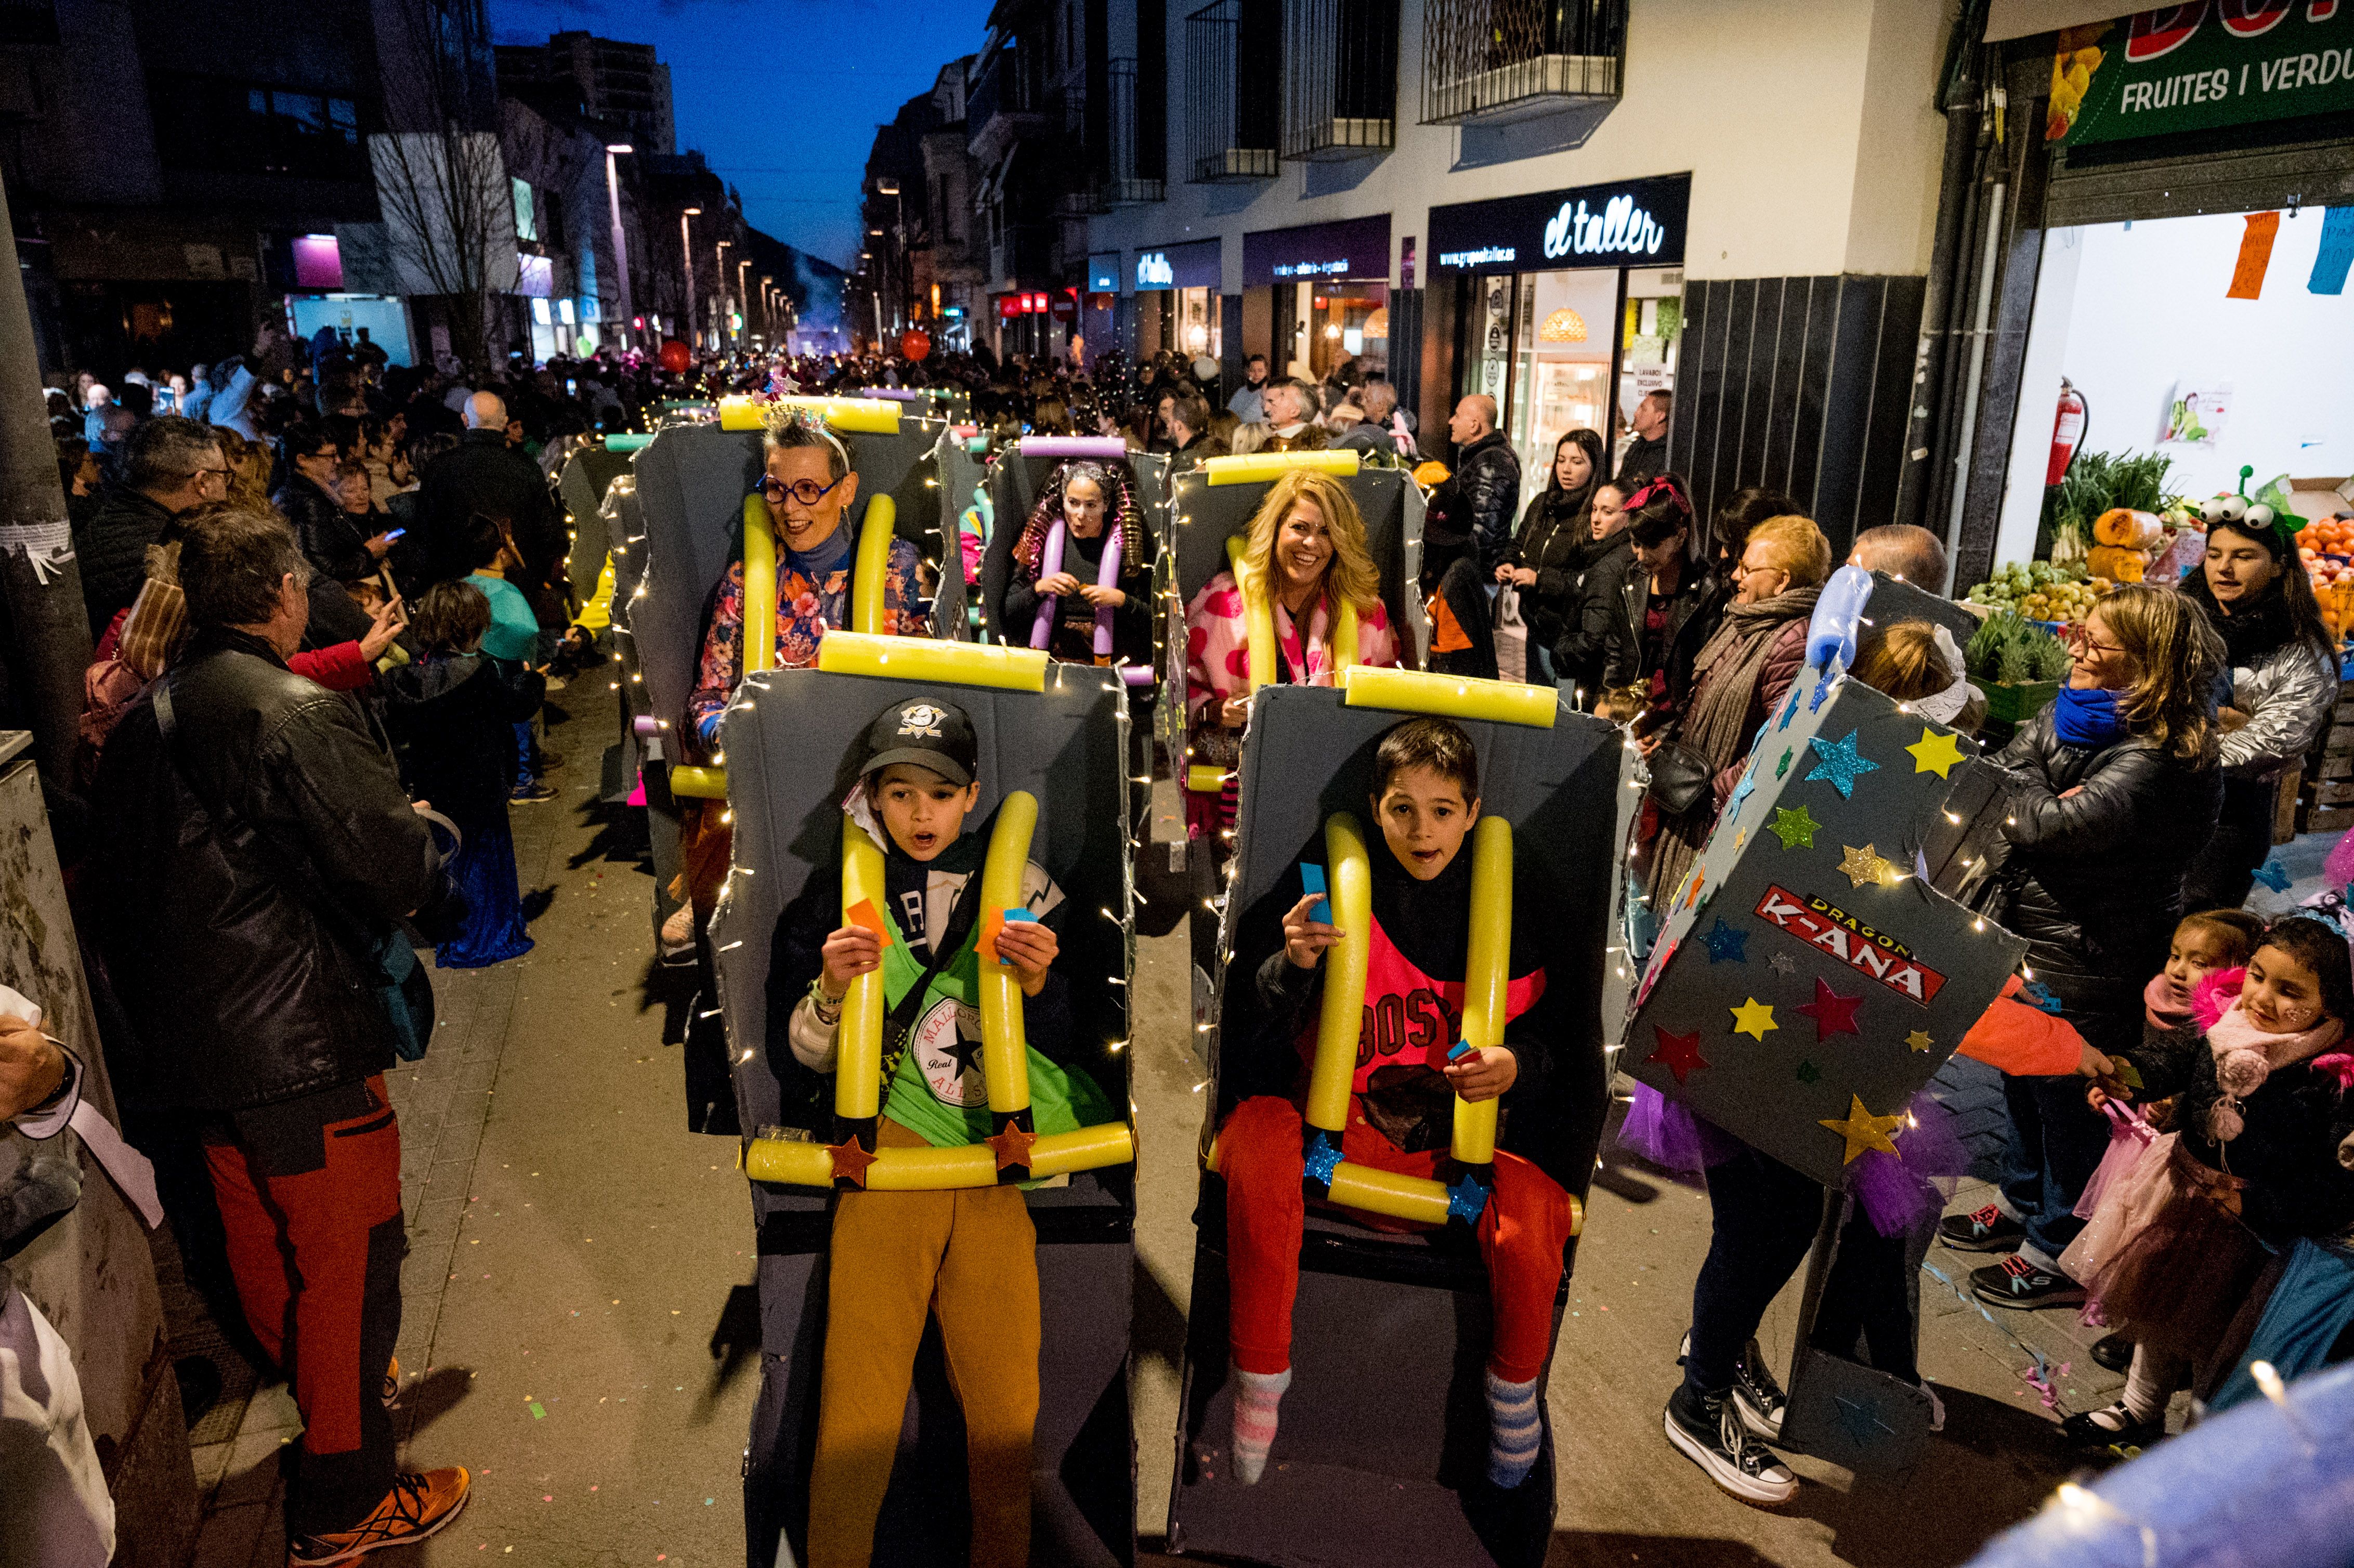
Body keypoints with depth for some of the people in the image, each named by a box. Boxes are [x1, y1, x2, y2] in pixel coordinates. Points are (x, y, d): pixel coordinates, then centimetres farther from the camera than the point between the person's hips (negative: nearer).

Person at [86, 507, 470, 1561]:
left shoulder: (142, 720, 7)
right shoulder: (299, 713, -19)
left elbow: (118, 890, 13)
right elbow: (396, 869, -22)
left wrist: (155, 1015, 24)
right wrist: (438, 901, 0)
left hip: (187, 1041, 8)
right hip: (304, 1047, -8)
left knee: (263, 1245, 24)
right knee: (346, 1263, 5)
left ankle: (319, 1386, 48)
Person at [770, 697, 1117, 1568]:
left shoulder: (1021, 889, 9)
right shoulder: (839, 895, 8)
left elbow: (1062, 1049, 10)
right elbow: (795, 1057, 8)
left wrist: (1037, 985, -10)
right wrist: (831, 990, -11)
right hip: (889, 1151, 0)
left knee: (1007, 1406, -3)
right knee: (859, 1402, -8)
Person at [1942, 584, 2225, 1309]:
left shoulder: (2155, 759, -25)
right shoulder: (2073, 715, 2)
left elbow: (2050, 825, -33)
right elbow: (2000, 774, 1)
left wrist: (2020, 786, -14)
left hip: (2087, 963, -9)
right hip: (2033, 937, 9)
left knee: (2067, 1101, 8)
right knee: (2023, 1082, 24)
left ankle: (2058, 1255, 27)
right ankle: (2021, 1205, 46)